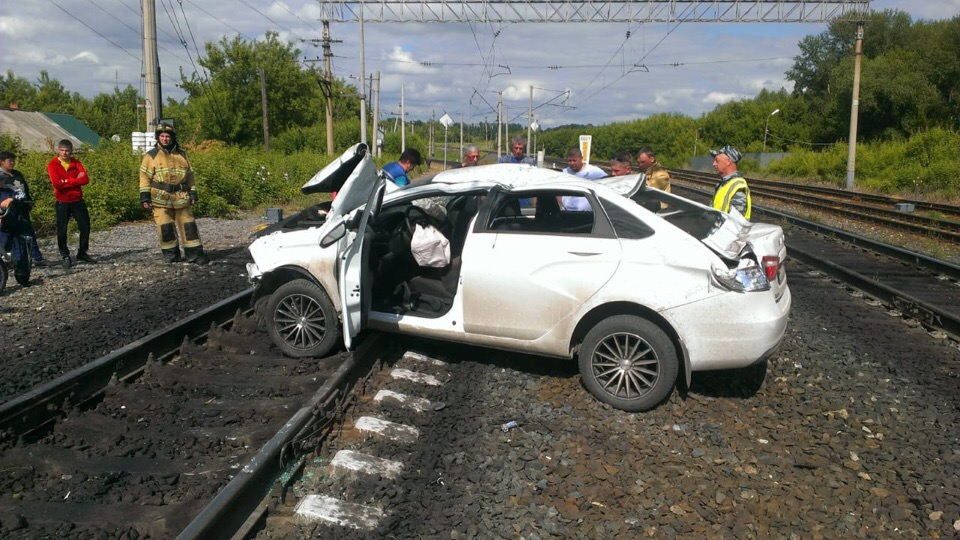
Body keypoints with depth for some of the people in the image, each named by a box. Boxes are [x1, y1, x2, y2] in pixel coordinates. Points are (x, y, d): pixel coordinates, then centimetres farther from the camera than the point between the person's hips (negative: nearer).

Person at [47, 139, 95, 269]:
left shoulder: (76, 163, 4)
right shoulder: (52, 165, -5)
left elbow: (85, 179, -9)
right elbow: (56, 183, -19)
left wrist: (66, 181, -15)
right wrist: (75, 180, -15)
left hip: (77, 200, 3)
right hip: (62, 202, -3)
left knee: (85, 226, 6)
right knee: (62, 230, 0)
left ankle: (82, 253, 22)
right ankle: (65, 257, 11)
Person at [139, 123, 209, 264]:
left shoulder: (182, 155, 13)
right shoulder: (151, 156, 3)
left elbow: (189, 175, 17)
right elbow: (145, 177, 0)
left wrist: (193, 193, 10)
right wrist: (145, 197, -7)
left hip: (181, 197, 2)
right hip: (160, 198, -2)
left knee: (188, 225, 0)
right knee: (165, 227, -3)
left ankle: (194, 253, 4)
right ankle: (171, 254, 9)